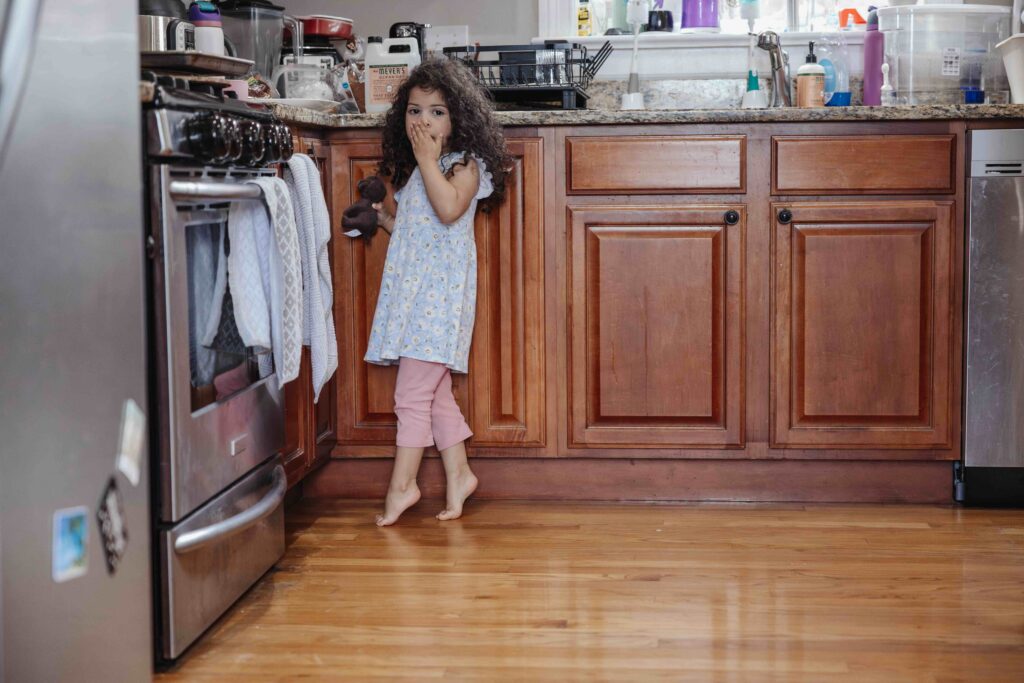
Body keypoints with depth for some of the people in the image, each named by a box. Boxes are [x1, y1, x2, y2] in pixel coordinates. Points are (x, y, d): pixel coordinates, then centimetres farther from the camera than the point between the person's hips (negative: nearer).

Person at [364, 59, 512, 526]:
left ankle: (402, 485, -1)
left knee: (412, 393, -8)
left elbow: (448, 209, -27)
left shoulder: (465, 164, -7)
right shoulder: (411, 171, 17)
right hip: (411, 291, 9)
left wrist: (427, 158, -21)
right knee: (435, 392, 13)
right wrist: (381, 216, 10)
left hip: (440, 293, -9)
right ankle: (458, 473, 23)